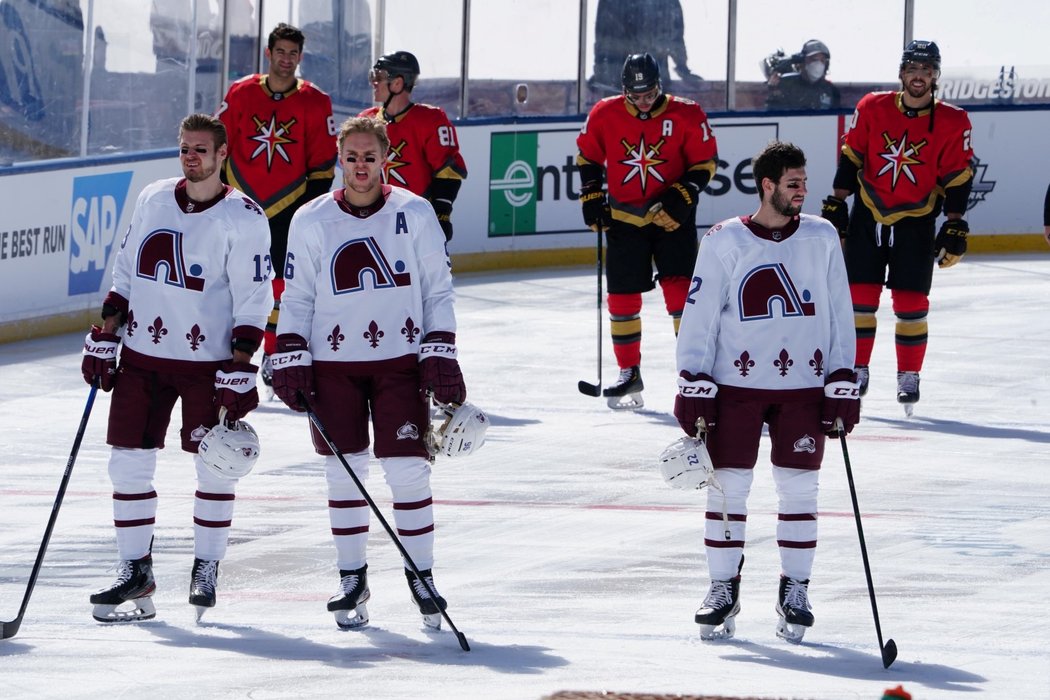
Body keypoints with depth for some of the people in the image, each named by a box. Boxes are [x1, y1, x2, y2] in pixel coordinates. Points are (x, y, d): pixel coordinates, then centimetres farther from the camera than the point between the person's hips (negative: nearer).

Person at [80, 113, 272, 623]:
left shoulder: (243, 218, -8)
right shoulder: (153, 200, 7)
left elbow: (253, 300, -10)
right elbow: (125, 274, 14)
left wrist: (240, 371, -15)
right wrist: (104, 338, 9)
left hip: (208, 362, -4)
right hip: (142, 355, 4)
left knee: (213, 466, 1)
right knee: (128, 461, 1)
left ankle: (206, 568, 16)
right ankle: (134, 572, 9)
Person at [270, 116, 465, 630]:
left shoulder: (414, 214, 0)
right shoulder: (311, 221, 1)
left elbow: (438, 289, 4)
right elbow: (297, 296, 7)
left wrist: (440, 356, -3)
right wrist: (290, 358, -1)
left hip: (400, 360, -1)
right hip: (333, 363, 1)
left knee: (408, 468, -5)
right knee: (344, 471, 4)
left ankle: (421, 575, 8)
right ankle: (352, 578, 16)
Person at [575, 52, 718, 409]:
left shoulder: (685, 116, -10)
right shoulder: (605, 115, -5)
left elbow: (705, 161, -3)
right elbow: (588, 156, 9)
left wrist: (682, 196, -15)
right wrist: (591, 199, 2)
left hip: (672, 218, -2)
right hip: (624, 218, 2)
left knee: (680, 289, -12)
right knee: (623, 296, 3)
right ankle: (629, 373, 16)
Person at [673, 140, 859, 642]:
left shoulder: (821, 238, 5)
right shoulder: (724, 242, -2)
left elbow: (839, 314, 7)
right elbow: (699, 316, 0)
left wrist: (843, 385, 2)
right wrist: (693, 387, -5)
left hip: (803, 385, 1)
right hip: (736, 384, -1)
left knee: (798, 487, 2)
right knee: (728, 485, 0)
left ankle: (794, 591, 12)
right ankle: (723, 590, 10)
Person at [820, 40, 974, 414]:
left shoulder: (952, 123, -8)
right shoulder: (872, 109, -5)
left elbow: (958, 179, -3)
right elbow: (850, 160, 3)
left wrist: (955, 227, -6)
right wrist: (835, 205, 2)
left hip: (915, 222, -1)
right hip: (868, 215, 1)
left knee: (910, 302, -2)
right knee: (860, 296, 1)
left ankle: (909, 378, 9)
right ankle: (857, 371, 12)